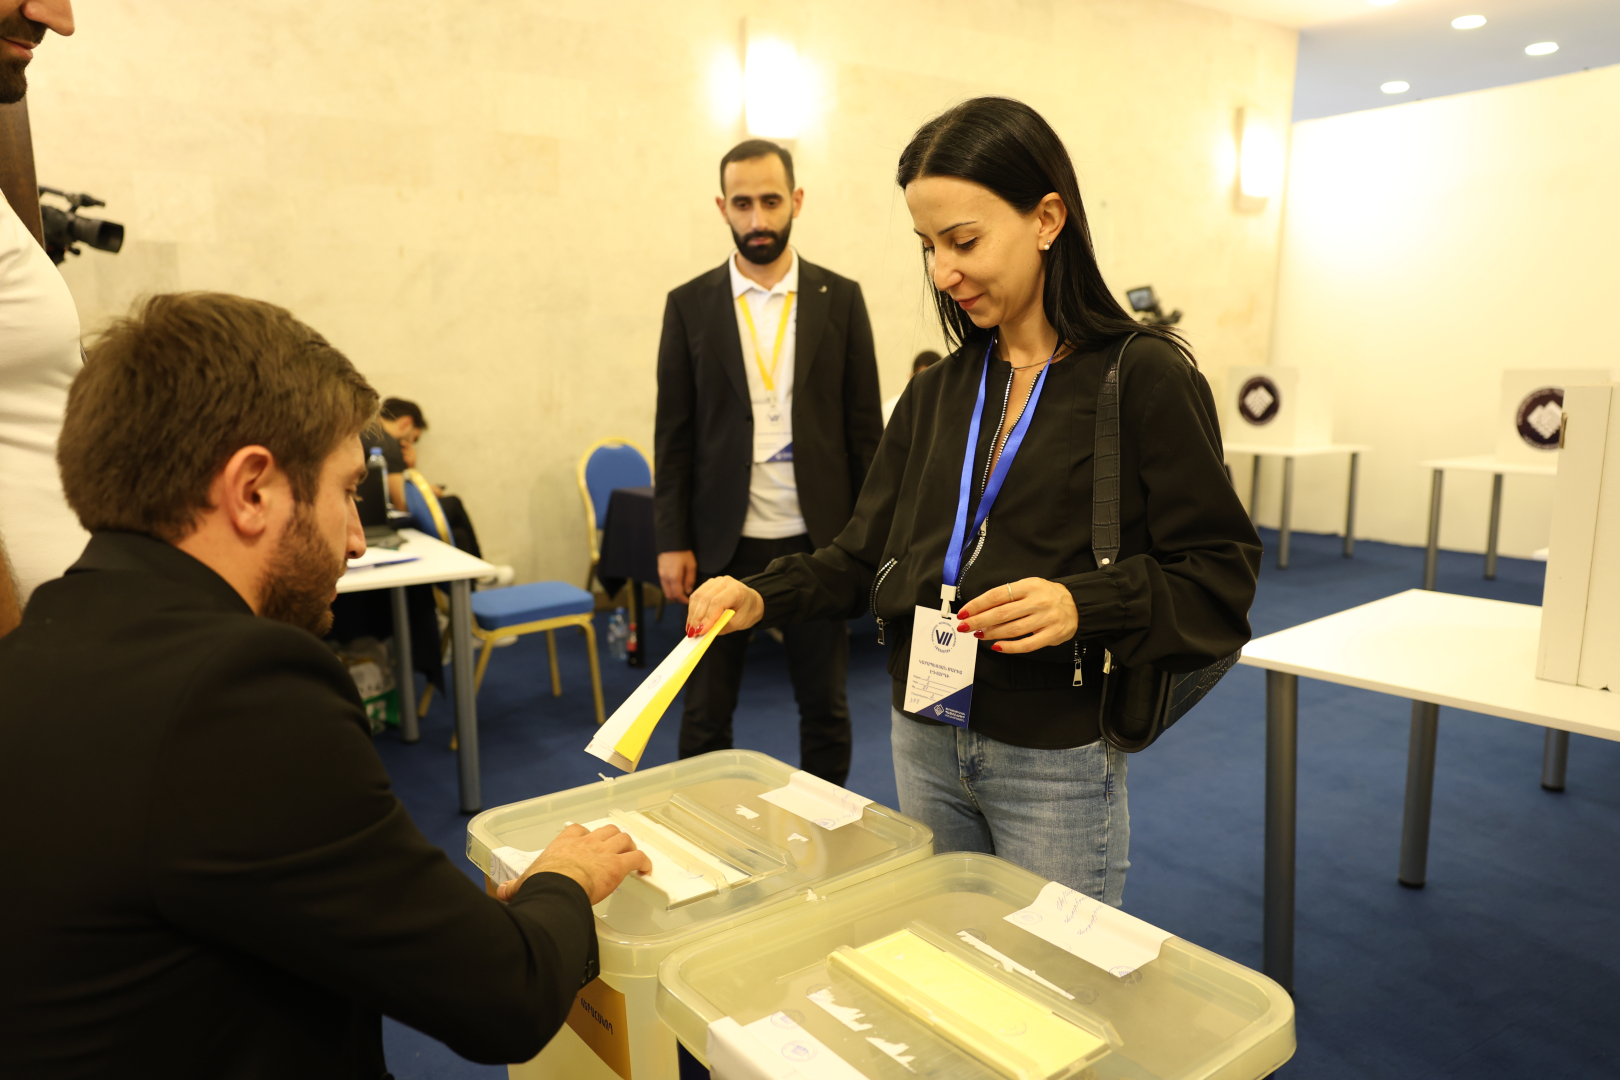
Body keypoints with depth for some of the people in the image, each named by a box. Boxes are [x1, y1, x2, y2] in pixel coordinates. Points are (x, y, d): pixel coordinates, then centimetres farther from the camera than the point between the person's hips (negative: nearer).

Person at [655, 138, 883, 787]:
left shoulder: (840, 299, 3)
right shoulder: (689, 305, 4)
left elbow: (864, 427, 4)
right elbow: (674, 434, 3)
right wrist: (672, 542, -2)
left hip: (816, 539, 0)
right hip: (723, 541, 0)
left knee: (826, 706, 11)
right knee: (705, 713, 8)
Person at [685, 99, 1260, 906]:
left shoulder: (1144, 378, -10)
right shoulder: (938, 392, 7)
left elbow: (1219, 576, -11)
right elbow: (868, 553, 9)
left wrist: (1085, 605, -26)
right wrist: (763, 597, -6)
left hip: (1056, 755, -5)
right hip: (924, 739, 5)